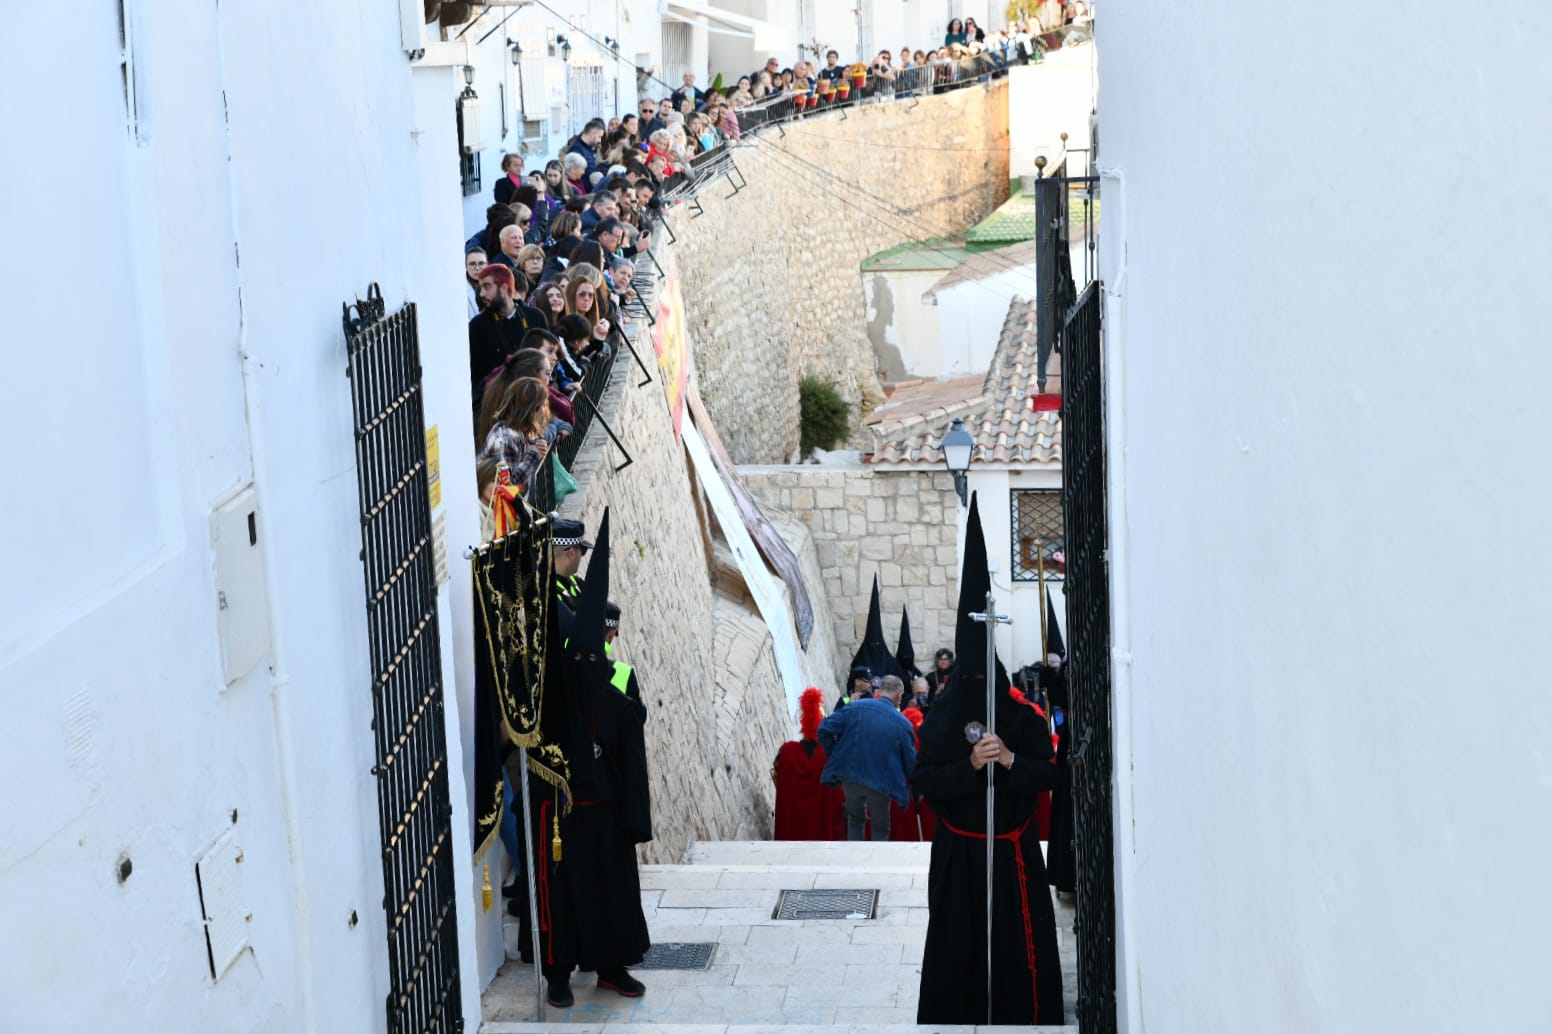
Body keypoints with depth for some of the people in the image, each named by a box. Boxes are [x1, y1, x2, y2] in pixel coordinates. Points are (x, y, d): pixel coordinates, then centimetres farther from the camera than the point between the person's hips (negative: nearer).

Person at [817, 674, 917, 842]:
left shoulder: (855, 707, -5)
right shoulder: (902, 723, -7)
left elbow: (825, 729, -9)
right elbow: (910, 761, -1)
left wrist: (835, 754, 6)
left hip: (850, 777, 2)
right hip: (880, 782, -2)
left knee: (855, 819, 26)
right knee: (880, 828, 17)